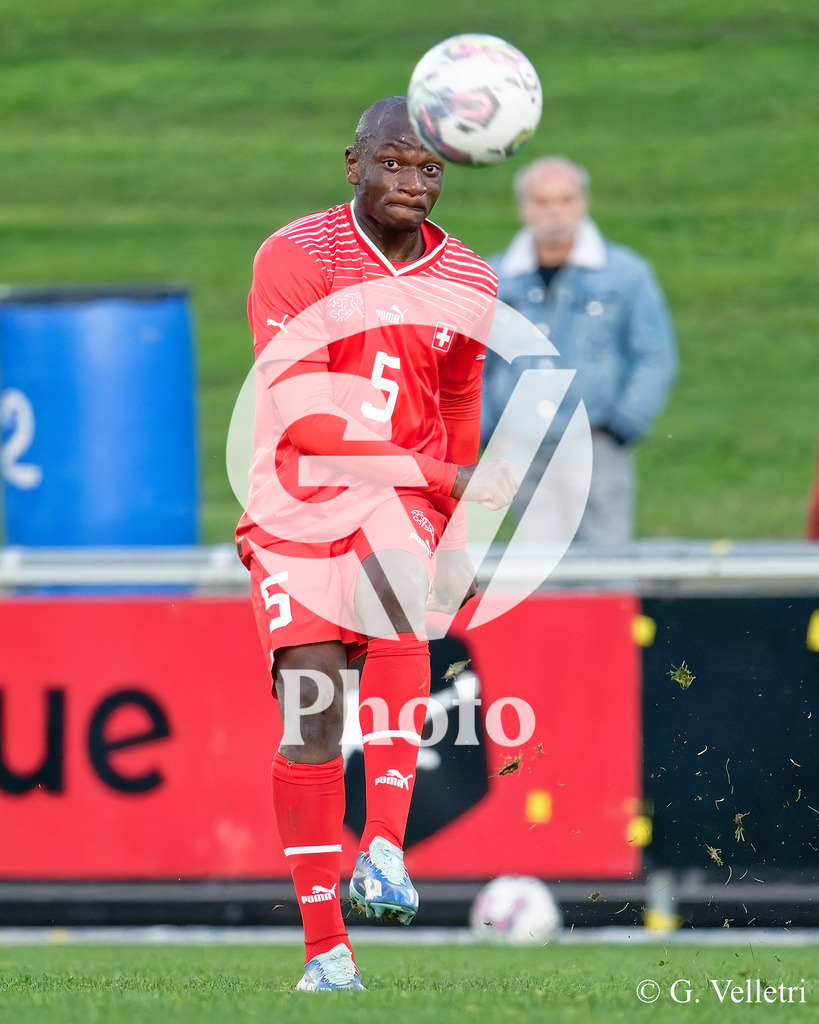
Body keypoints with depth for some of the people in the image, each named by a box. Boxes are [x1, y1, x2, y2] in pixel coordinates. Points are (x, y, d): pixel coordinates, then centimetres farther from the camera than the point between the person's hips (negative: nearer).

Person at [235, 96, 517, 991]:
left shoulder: (464, 284, 7)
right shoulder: (295, 260, -7)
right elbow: (303, 416, -16)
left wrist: (462, 545, 23)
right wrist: (443, 476, -21)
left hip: (400, 499, 2)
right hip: (296, 504, -2)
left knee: (401, 600, -32)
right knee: (311, 716, -9)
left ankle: (384, 849, -40)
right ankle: (324, 946, 0)